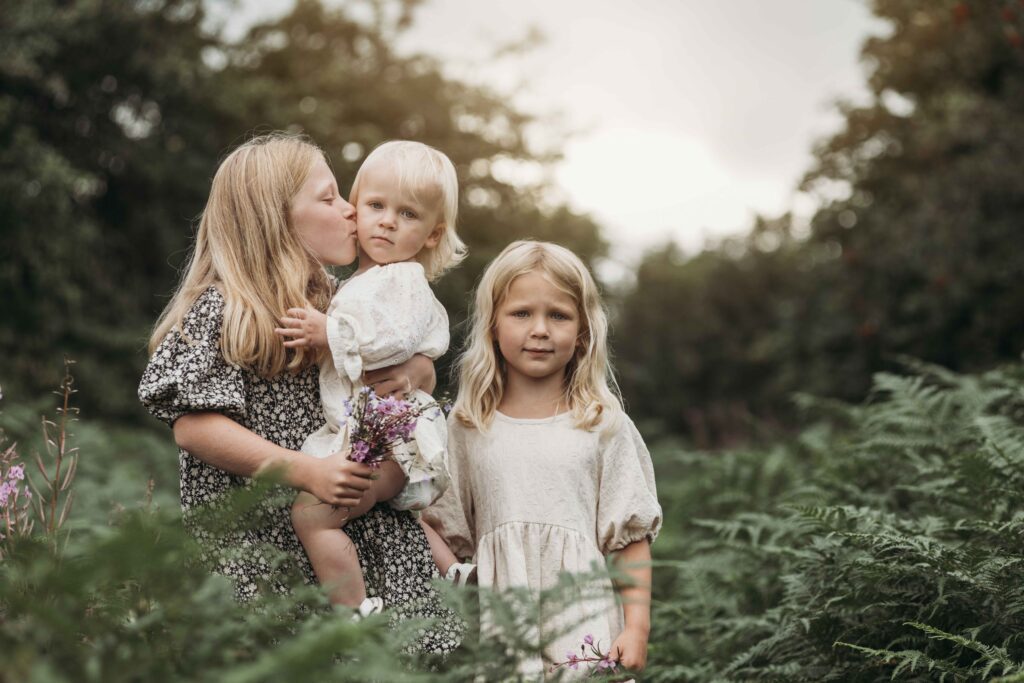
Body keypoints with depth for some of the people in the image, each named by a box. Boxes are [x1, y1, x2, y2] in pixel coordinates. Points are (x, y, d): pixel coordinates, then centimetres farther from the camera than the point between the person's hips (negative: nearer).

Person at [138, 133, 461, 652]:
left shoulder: (335, 301, 13)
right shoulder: (221, 309, -6)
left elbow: (423, 369, 23)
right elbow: (193, 426, -13)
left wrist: (415, 371, -2)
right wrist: (305, 472, -19)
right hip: (258, 538, -5)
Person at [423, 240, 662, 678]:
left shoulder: (604, 426, 2)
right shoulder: (467, 428, 7)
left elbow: (631, 536, 3)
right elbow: (447, 535, 10)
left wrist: (637, 626, -2)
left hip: (583, 624, -1)